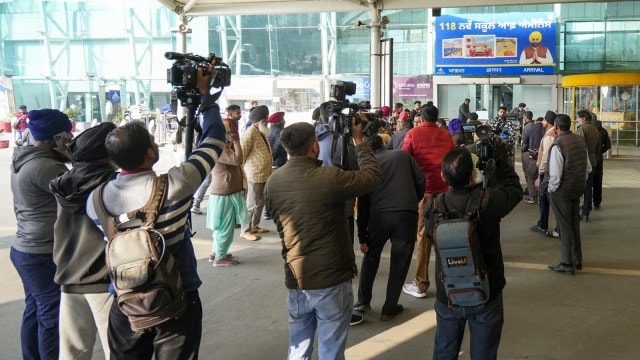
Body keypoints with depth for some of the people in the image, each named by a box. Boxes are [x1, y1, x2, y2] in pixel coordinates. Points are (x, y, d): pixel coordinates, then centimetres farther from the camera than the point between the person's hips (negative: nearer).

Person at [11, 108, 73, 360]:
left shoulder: (23, 160, 8)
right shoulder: (45, 167, -23)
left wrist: (67, 158, -2)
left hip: (26, 249, 10)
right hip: (45, 255, -10)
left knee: (34, 311, 19)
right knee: (53, 316, 0)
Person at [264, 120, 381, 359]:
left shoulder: (272, 182, -3)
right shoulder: (329, 177, -20)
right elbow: (372, 176, -6)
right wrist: (359, 140, 4)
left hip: (296, 279, 5)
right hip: (331, 279, -5)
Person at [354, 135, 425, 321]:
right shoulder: (403, 155, 17)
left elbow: (363, 201, 12)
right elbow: (421, 180, 6)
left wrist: (362, 236, 14)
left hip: (378, 215, 1)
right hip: (406, 214, -1)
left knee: (371, 257, 23)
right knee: (400, 261, 13)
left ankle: (363, 301, 26)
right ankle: (389, 308, 18)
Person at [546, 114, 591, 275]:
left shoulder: (557, 145, -21)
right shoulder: (581, 140, 2)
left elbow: (555, 174, -23)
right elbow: (588, 167, 8)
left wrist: (551, 189, -7)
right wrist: (581, 182, 17)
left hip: (562, 191, -7)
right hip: (578, 189, 7)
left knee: (565, 227, 3)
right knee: (575, 225, 18)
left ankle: (567, 264, 11)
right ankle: (577, 260, 29)